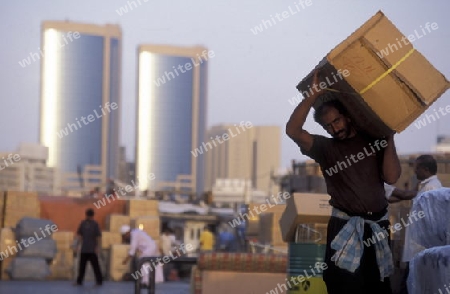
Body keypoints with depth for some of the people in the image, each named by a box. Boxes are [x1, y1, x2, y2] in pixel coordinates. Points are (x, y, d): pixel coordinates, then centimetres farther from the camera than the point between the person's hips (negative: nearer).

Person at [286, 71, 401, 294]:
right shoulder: (326, 148, 5)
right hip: (345, 227, -1)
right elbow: (292, 130, -11)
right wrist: (314, 94, -13)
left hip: (378, 225, 2)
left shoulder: (374, 140, 8)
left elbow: (392, 177, -5)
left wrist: (389, 138, -5)